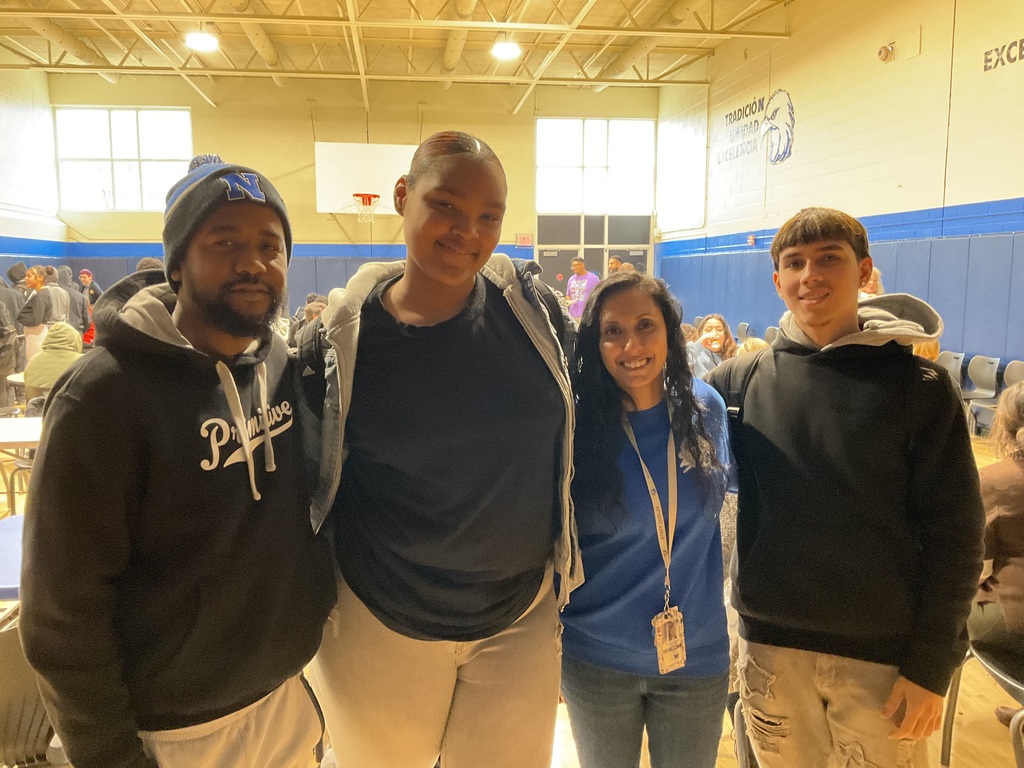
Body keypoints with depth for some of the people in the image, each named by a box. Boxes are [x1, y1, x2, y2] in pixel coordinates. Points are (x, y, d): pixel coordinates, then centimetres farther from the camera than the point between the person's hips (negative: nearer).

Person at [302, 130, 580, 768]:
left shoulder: (527, 304, -8)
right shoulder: (344, 338, -13)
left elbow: (570, 424, 5)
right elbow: (308, 481, -1)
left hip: (522, 619, 2)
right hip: (383, 629, -1)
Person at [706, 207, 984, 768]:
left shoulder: (919, 386, -6)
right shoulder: (745, 378, -1)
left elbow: (953, 534, -6)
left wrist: (931, 666, -7)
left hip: (882, 655, -2)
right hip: (769, 645, 2)